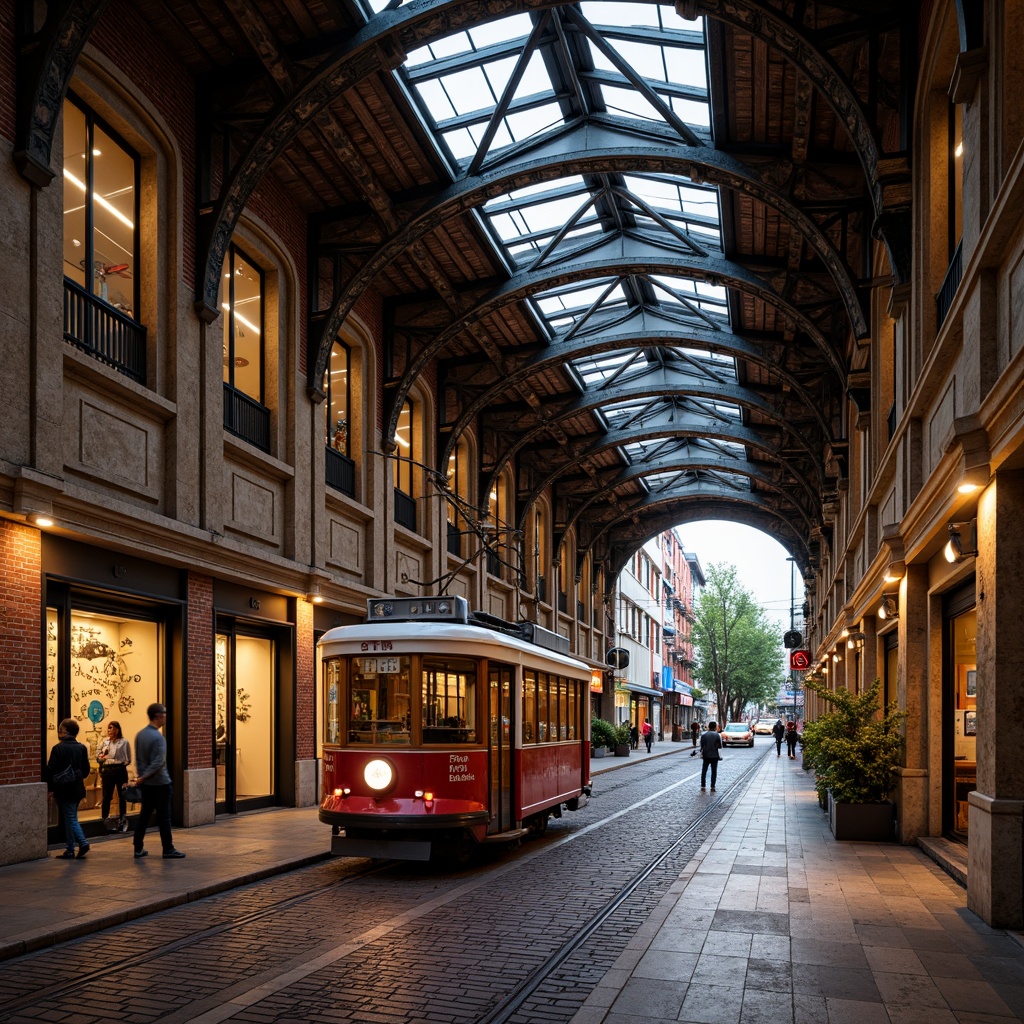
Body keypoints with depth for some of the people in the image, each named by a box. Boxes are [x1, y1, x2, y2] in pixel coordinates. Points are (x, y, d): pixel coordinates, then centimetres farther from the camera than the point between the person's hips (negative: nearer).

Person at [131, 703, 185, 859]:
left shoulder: (140, 734, 6)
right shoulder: (158, 737, -18)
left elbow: (138, 759, 11)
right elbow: (159, 763, -23)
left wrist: (140, 776, 14)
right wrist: (143, 778, -15)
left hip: (146, 783, 8)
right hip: (160, 782, -8)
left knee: (144, 815, 12)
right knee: (164, 817, 0)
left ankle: (138, 849, 13)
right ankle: (168, 850, 6)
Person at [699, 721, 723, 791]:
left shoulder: (704, 735, -1)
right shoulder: (717, 735, -3)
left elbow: (701, 746, 1)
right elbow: (719, 747, -1)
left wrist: (701, 755, 10)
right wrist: (720, 756, 10)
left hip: (706, 756, 1)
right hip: (714, 756, -1)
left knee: (704, 771, 10)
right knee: (714, 771, 5)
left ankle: (703, 786, 9)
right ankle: (712, 787, 1)